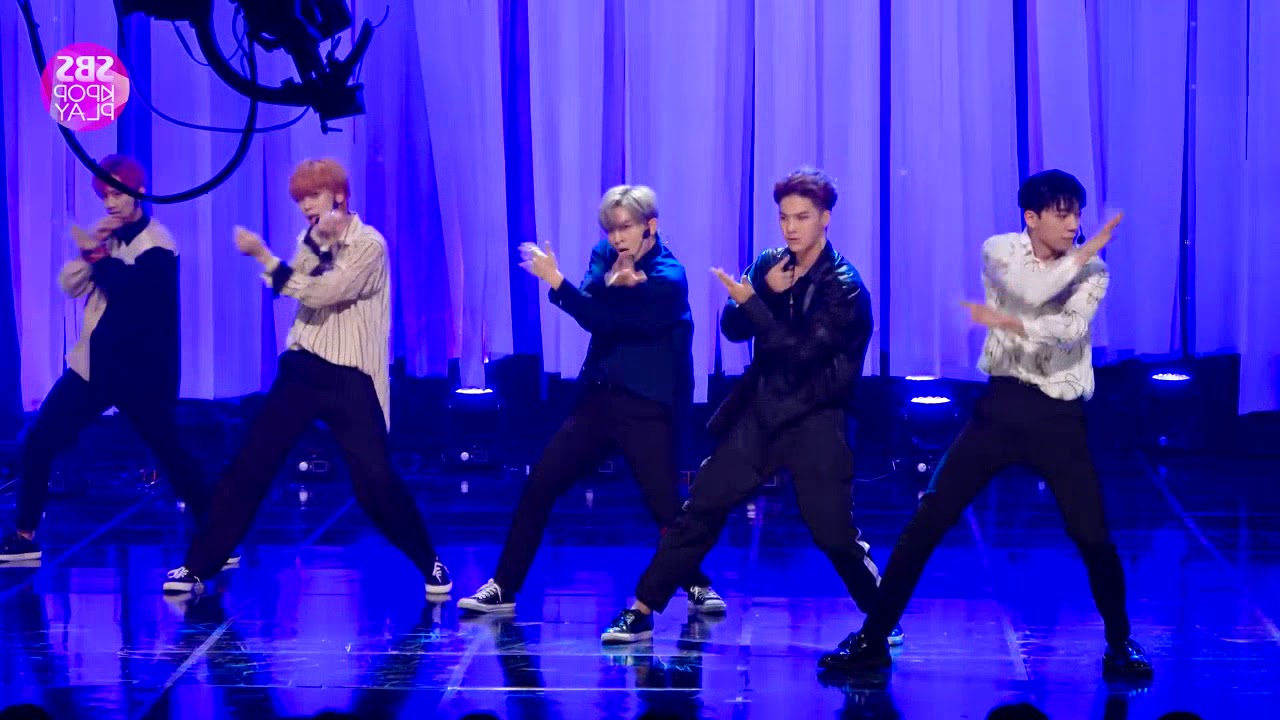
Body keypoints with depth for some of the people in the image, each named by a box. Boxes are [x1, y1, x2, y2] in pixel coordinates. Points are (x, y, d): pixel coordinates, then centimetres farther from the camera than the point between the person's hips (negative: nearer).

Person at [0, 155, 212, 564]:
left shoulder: (157, 243, -11)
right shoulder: (107, 237, 10)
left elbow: (132, 287, -28)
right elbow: (70, 285, 2)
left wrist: (95, 253, -33)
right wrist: (90, 250, -14)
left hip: (139, 372, -7)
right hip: (93, 363, 7)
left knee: (169, 453, -4)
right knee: (38, 442, 2)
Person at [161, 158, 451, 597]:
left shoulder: (369, 245, -8)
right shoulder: (310, 242, 13)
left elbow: (321, 293, -19)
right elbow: (296, 285, -7)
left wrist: (264, 257, -20)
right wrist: (317, 240, -20)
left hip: (349, 378, -5)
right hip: (303, 367, 5)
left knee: (374, 480, -10)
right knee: (251, 464, -1)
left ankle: (429, 563, 10)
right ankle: (198, 566, 3)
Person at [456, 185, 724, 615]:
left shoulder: (668, 278, -13)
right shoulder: (605, 258, 9)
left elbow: (603, 320, -21)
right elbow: (591, 301, -9)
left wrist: (556, 283, -25)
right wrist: (612, 281, -25)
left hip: (648, 410, -6)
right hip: (599, 399, 6)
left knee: (665, 505, -9)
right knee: (539, 486, 0)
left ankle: (698, 587, 14)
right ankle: (503, 588, 7)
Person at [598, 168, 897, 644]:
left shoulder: (843, 287, -11)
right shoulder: (770, 265, 6)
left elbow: (802, 350, -20)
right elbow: (732, 329, 3)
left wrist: (751, 301, -21)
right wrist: (766, 292, -15)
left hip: (813, 421, -5)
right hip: (760, 412, 5)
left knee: (834, 533, -8)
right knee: (700, 510, 1)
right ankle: (642, 612, 5)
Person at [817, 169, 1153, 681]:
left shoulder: (1091, 270, 0)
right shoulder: (1000, 251, 0)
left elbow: (1070, 330, -19)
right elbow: (1032, 291, -21)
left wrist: (1010, 323, -32)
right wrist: (1084, 252, -15)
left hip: (1060, 415, 0)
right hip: (1003, 404, 0)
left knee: (1093, 536, -7)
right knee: (929, 519, -5)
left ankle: (1120, 644, 16)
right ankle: (872, 638, 3)